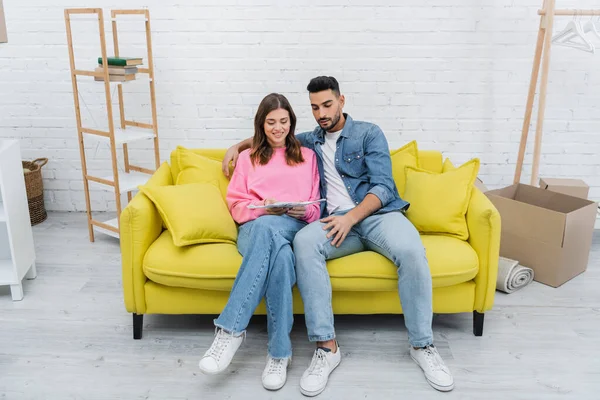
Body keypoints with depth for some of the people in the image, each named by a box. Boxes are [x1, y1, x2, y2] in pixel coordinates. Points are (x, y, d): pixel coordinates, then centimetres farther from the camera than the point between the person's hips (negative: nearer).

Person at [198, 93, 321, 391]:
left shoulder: (306, 156, 25)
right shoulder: (247, 158, 25)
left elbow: (315, 207, 19)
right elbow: (236, 206, 14)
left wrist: (304, 211, -6)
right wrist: (263, 207, -8)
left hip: (295, 227, 0)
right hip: (254, 227, 0)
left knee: (266, 229, -41)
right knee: (280, 256, -41)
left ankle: (230, 329, -40)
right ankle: (280, 352, -38)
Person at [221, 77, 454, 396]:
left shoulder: (369, 133, 8)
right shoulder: (311, 140, 22)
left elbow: (383, 186, -3)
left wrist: (352, 217, -19)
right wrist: (238, 145, 20)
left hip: (377, 213, -2)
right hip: (337, 220, 2)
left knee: (411, 250, -35)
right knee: (303, 242, -33)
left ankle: (422, 345, -16)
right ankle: (326, 346, -31)